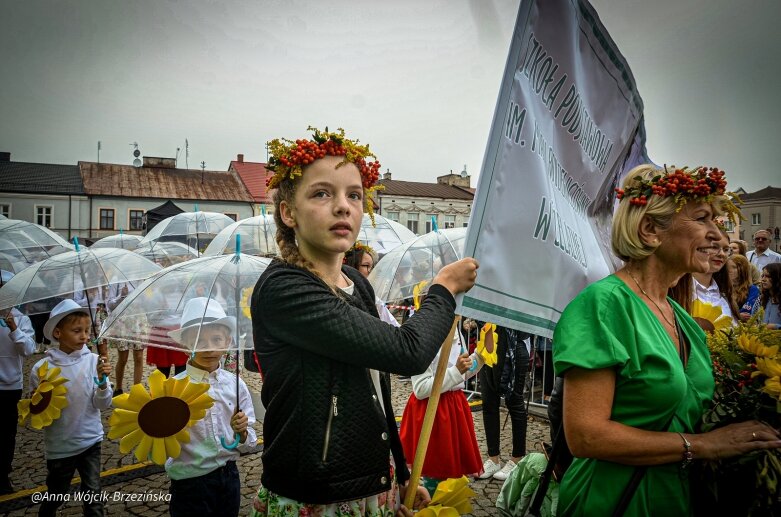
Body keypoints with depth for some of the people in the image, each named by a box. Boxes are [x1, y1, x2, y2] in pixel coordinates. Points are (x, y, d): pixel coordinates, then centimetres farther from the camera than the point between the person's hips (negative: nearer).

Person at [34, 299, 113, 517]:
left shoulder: (93, 361, -11)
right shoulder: (42, 368, -13)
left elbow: (103, 404, -9)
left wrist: (103, 382, -26)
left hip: (90, 440, 0)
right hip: (59, 444, 0)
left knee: (93, 494, 8)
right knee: (56, 496, 20)